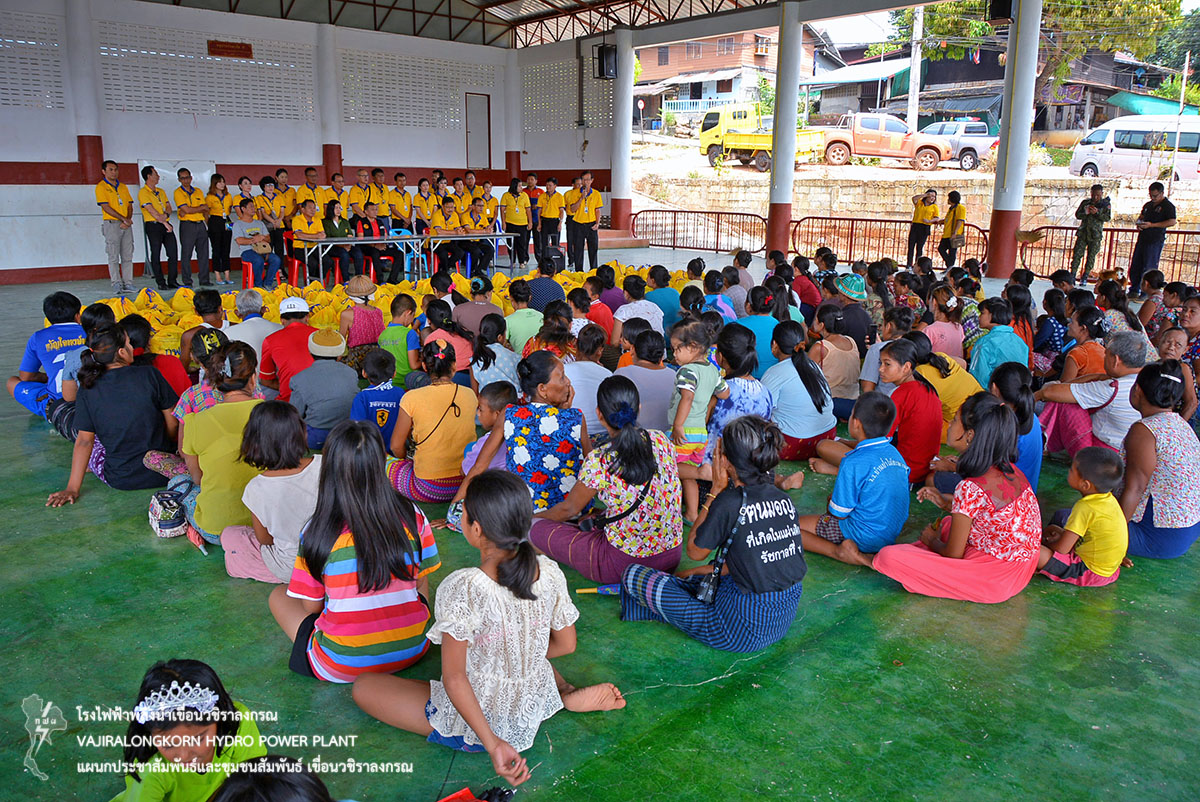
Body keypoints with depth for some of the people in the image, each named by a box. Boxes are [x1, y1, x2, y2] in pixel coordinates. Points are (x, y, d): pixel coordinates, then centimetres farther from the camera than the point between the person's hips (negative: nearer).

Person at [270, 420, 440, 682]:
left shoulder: (317, 532, -13)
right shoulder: (412, 515, -8)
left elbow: (312, 607, -2)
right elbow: (422, 587, 4)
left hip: (343, 667, -3)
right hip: (414, 651, 4)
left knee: (279, 596, 17)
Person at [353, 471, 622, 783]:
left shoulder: (462, 590, -30)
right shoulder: (550, 573, -15)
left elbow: (454, 679, -25)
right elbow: (566, 645, -1)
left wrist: (491, 744, -20)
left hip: (473, 720, -5)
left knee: (362, 687, 9)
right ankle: (568, 694, 14)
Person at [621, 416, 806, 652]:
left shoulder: (730, 502, -21)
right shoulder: (783, 499, -1)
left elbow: (694, 551, -4)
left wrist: (716, 490, -4)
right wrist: (708, 570, 21)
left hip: (745, 630, -8)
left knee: (633, 575, 0)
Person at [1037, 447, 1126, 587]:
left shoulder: (1085, 508, -28)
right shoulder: (1108, 499, -1)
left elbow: (1061, 549, -22)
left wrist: (1044, 544, -2)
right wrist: (1063, 533, 13)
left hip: (1091, 573, -10)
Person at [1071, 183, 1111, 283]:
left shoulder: (1106, 204, 4)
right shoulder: (1085, 202, 9)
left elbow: (1108, 218, -5)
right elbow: (1077, 215, 7)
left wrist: (1097, 212, -19)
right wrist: (1085, 213, -13)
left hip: (1095, 235, -1)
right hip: (1083, 233, 1)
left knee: (1091, 256, -1)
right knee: (1077, 254, -7)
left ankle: (1084, 277, 6)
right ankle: (1072, 276, -6)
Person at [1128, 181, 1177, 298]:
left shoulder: (1168, 206, -6)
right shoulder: (1148, 205, 17)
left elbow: (1172, 222, -16)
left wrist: (1152, 225, -20)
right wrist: (1138, 224, 4)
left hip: (1155, 241, -7)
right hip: (1143, 239, 7)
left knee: (1149, 268, -7)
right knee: (1135, 266, 8)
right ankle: (1134, 291, 18)